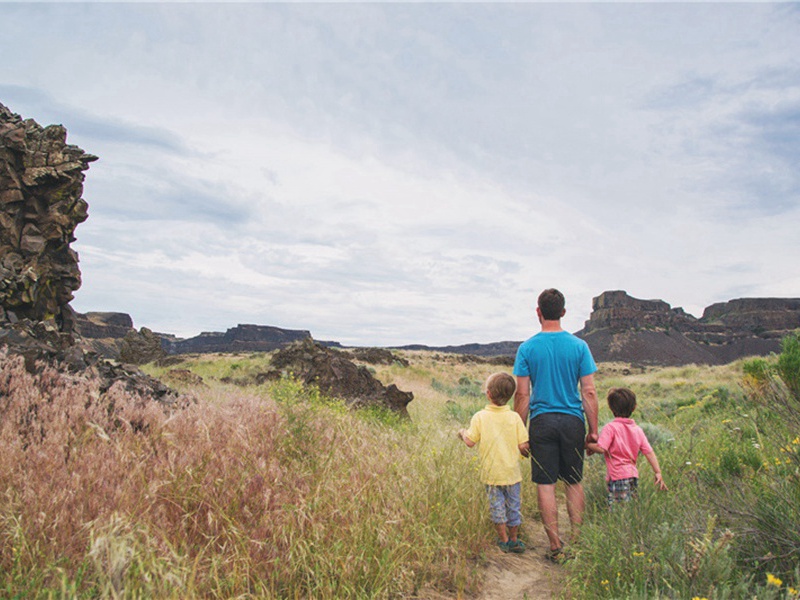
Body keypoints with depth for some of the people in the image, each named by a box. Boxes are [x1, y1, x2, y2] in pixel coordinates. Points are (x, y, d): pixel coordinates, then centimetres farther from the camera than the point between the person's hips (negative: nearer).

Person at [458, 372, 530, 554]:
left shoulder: (479, 417, -11)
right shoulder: (514, 417, -8)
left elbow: (470, 442, -9)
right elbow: (523, 445, -8)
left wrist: (463, 433, 11)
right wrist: (524, 451, 15)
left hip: (491, 472, -1)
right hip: (512, 471, 1)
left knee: (496, 506, 12)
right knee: (514, 505, 16)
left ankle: (503, 540, 21)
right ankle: (513, 540, 28)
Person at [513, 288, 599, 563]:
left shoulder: (527, 348, -4)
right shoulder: (579, 346, -1)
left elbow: (522, 394, -4)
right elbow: (589, 392, -2)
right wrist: (593, 429, 5)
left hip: (542, 422, -1)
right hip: (573, 421, 2)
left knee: (545, 484, 5)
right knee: (574, 482, 14)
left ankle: (556, 547, 9)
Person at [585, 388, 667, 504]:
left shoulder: (611, 428, -9)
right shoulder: (638, 430, 11)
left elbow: (601, 448, -18)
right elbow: (649, 452, 6)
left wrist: (587, 445, -1)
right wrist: (658, 472, 8)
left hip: (618, 477, -7)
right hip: (633, 475, 7)